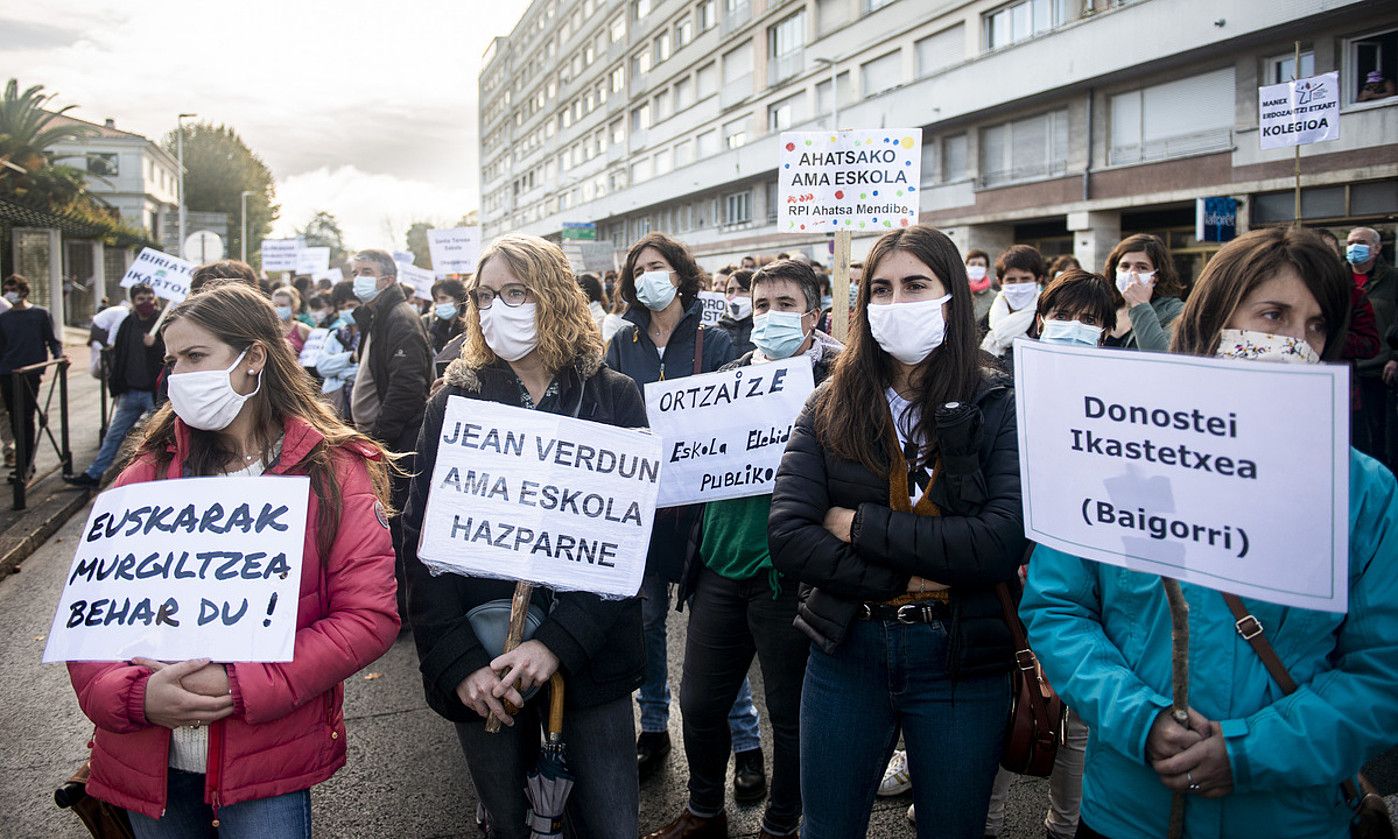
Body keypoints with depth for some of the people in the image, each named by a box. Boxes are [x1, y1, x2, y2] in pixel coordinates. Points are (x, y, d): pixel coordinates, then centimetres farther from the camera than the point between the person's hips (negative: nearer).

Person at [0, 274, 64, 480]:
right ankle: (26, 463, 19)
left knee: (26, 419, -6)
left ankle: (24, 467, -4)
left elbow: (52, 340, 6)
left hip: (30, 375, -4)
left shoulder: (41, 314, 2)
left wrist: (59, 356, -14)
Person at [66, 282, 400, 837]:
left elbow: (370, 615, -13)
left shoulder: (333, 472, -6)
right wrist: (135, 695, -17)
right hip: (147, 759, 4)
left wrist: (238, 687, -19)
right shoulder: (148, 473, 4)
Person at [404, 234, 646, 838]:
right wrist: (456, 661, -14)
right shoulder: (456, 401, 0)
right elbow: (421, 536, -3)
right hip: (480, 664, 1)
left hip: (590, 653, 0)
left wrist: (559, 642, -18)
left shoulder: (614, 398, -2)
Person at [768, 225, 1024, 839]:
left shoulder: (999, 407, -7)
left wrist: (861, 525, -16)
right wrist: (904, 577, -17)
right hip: (845, 651, 2)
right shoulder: (830, 407, -1)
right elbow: (786, 538, -10)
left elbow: (1003, 545, -20)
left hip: (962, 658, -2)